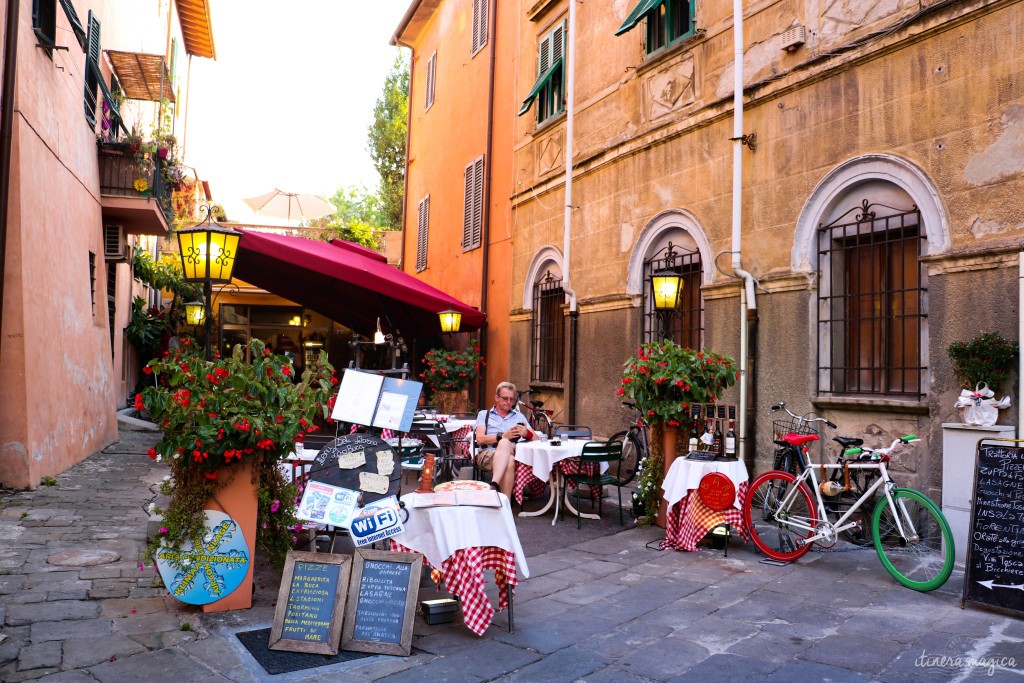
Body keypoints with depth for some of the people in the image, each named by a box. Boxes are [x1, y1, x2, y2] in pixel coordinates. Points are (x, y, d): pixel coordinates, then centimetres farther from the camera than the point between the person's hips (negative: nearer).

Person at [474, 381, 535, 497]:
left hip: (513, 452, 1)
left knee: (505, 444, -36)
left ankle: (494, 485, -47)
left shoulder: (519, 416, 28)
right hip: (487, 454, -1)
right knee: (509, 460, -36)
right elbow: (480, 439, 3)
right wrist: (503, 436, -13)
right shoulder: (484, 414, 21)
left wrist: (526, 433, -8)